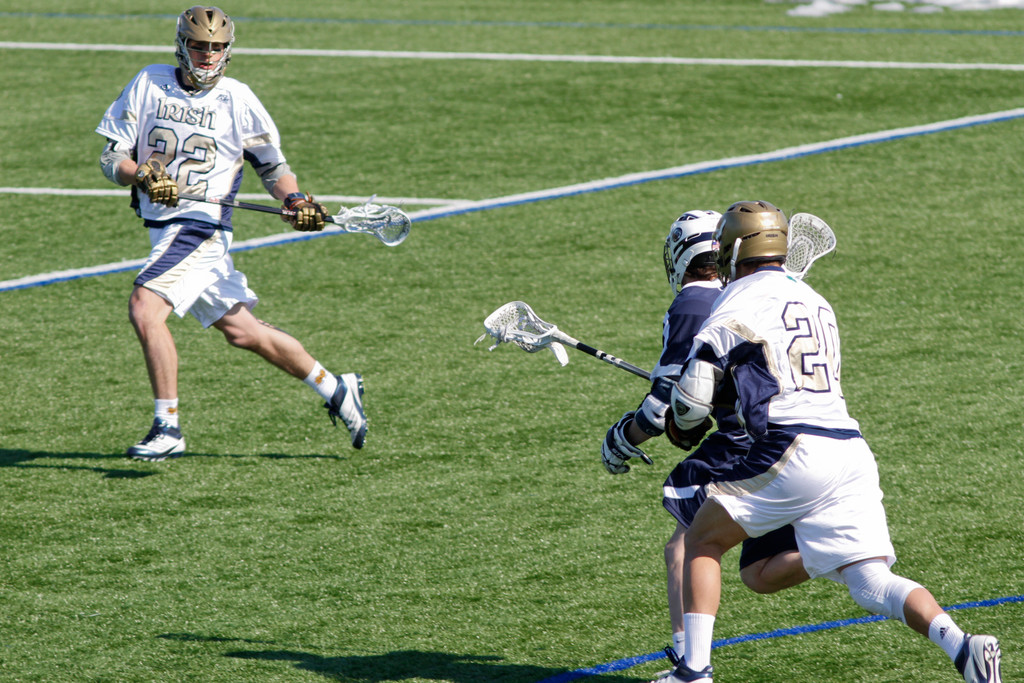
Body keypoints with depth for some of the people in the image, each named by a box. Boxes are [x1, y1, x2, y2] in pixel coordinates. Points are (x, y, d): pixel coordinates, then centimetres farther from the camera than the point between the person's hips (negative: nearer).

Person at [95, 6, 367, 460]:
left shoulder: (237, 99, -2)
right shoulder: (148, 84, 5)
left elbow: (271, 164, 5)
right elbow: (111, 157, 2)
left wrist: (295, 200, -14)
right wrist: (143, 177, -18)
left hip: (203, 228, -5)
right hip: (163, 230, 5)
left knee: (144, 308, -23)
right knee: (242, 332, 13)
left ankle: (167, 428, -15)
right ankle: (336, 390, 29)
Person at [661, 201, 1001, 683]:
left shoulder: (738, 303, 2)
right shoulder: (814, 301, 24)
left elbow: (690, 404, 2)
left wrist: (683, 423, 24)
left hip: (793, 453, -6)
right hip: (851, 452, 6)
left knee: (702, 542, 13)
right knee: (874, 585, -1)